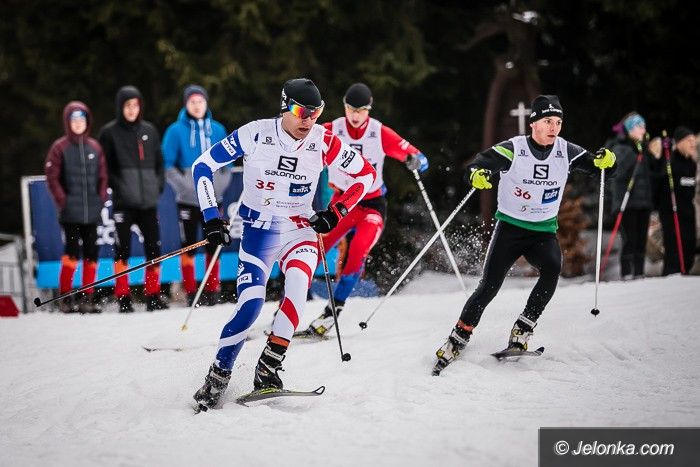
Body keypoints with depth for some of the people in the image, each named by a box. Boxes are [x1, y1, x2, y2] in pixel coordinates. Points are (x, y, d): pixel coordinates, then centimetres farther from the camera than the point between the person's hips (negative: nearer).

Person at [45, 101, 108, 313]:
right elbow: (52, 176, -2)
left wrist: (101, 197, 2)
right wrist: (62, 200, -8)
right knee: (72, 252, -8)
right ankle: (65, 297, 2)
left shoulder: (94, 147, 10)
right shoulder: (60, 147, -1)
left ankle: (87, 297, 13)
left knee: (91, 253, 4)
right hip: (71, 212, -4)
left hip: (92, 211, 4)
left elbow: (102, 175, 13)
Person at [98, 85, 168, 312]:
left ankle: (154, 297, 13)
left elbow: (159, 162, 18)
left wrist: (158, 184, 6)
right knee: (123, 249, -5)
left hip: (148, 200, 4)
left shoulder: (149, 131, 12)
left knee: (154, 248, 4)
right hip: (123, 202, -3)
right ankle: (123, 299, 1)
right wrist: (116, 186, -9)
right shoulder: (109, 132, 1)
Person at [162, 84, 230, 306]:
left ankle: (212, 290, 13)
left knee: (213, 245, 4)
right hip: (188, 200, -2)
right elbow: (167, 165, -4)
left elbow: (227, 163, 12)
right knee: (189, 245, 1)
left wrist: (219, 185, -5)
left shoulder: (217, 130, 6)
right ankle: (191, 293, 6)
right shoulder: (176, 130, -3)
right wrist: (187, 186, -14)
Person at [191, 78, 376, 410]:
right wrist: (211, 219, -12)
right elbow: (203, 166, -7)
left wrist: (336, 212, -5)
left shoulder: (323, 142, -10)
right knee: (250, 304, -18)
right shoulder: (256, 134, -14)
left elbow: (366, 175, 4)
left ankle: (267, 370, -21)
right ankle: (217, 377, 1)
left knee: (298, 283, -28)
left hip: (301, 230, 2)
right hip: (259, 231, -1)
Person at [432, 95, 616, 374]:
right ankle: (457, 341, 3)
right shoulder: (514, 149, -13)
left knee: (552, 268, -28)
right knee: (489, 287, -12)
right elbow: (481, 163, -18)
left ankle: (522, 331, -17)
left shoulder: (565, 152, -3)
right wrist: (478, 175, -42)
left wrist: (606, 161, -22)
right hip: (510, 227, -2)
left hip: (544, 232, 3)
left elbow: (597, 165, 2)